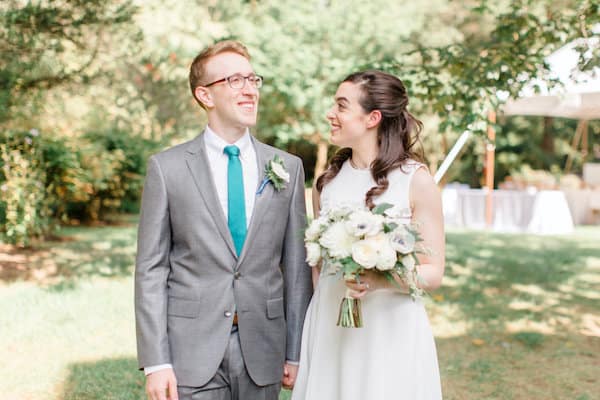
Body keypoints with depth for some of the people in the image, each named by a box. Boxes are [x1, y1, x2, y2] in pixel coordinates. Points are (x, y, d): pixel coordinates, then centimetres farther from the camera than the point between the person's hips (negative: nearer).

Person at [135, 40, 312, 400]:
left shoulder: (288, 168, 4)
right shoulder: (167, 168, -2)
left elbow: (296, 266, 5)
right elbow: (151, 270, -3)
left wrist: (296, 354, 4)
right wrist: (155, 361, -7)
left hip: (261, 353, 2)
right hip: (192, 353, -2)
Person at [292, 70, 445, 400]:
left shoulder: (416, 181, -8)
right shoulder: (327, 181, 4)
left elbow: (433, 273, -7)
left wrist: (380, 280, -24)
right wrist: (315, 324, 11)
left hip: (391, 330, -3)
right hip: (329, 328, 4)